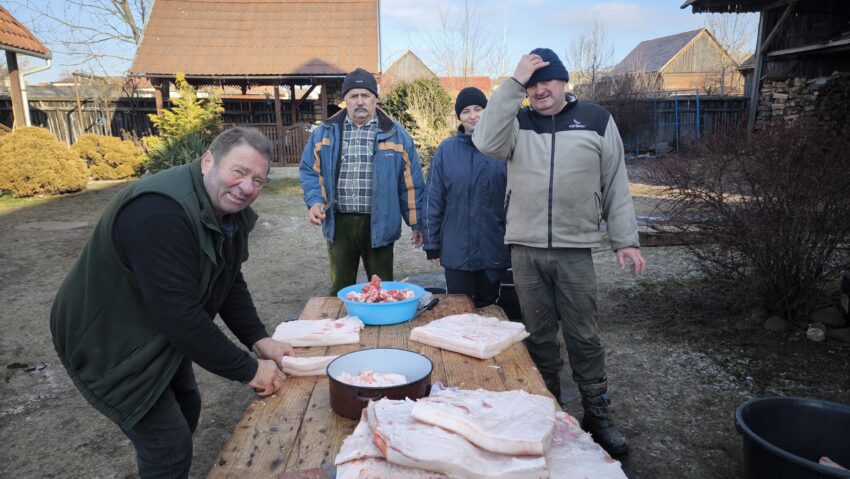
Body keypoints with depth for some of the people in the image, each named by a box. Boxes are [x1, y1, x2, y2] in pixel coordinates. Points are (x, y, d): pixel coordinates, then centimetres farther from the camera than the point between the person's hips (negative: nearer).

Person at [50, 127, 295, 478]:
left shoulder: (228, 209, -5)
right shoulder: (161, 212, -35)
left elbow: (230, 283, 3)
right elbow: (179, 314, -37)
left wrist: (260, 340, -9)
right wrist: (248, 370, -27)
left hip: (161, 332, 9)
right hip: (108, 342, -9)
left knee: (186, 408, 22)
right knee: (169, 444, -3)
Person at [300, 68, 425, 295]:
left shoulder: (394, 133, 1)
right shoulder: (325, 133, 6)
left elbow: (410, 183, 1)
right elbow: (310, 171, 11)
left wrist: (417, 224, 1)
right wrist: (315, 202, -7)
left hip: (378, 224, -1)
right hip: (338, 223, 2)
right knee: (339, 290, 14)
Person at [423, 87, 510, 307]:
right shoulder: (446, 150, 0)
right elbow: (433, 200, 1)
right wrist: (432, 245, 1)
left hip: (494, 250, 0)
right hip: (456, 253, 0)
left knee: (488, 308, 17)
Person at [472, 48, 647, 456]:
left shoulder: (597, 120, 3)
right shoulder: (517, 122, 4)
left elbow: (616, 186, 4)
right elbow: (485, 142, -18)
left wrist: (625, 240, 0)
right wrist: (513, 83, -17)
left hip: (575, 251, -1)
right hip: (525, 251, 1)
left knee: (583, 337, 7)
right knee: (539, 337, 13)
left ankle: (597, 416, 24)